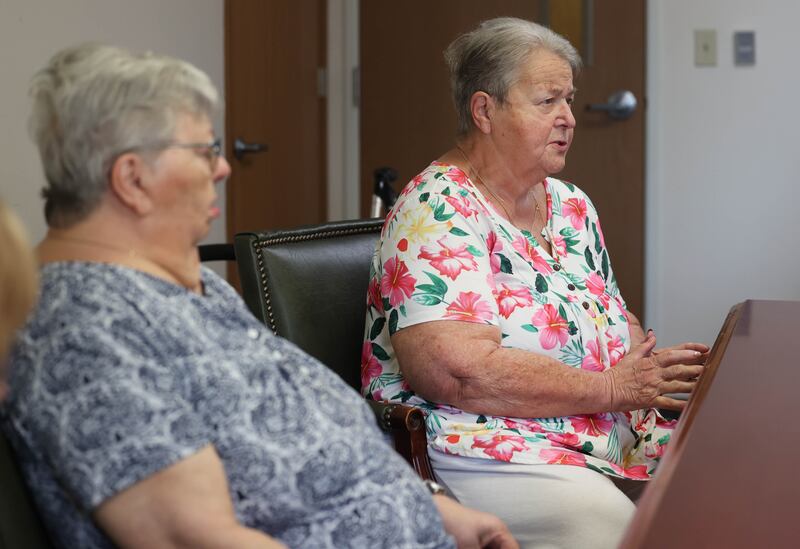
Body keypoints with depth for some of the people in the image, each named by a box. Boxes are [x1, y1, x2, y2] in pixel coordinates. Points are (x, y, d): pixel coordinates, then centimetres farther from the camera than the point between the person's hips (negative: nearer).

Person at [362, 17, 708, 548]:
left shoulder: (572, 206, 16)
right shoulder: (441, 210, -11)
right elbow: (454, 372, -23)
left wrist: (660, 371, 0)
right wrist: (612, 388, -16)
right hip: (482, 447, -9)